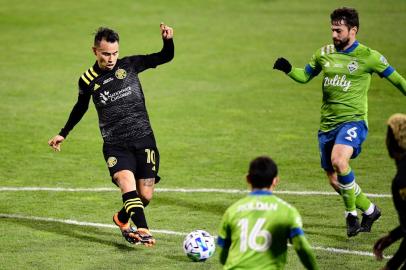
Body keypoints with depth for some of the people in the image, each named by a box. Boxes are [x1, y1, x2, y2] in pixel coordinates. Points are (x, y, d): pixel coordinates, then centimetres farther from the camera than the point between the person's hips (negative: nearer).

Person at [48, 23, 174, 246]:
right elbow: (81, 107, 21)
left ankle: (122, 218, 33)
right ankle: (143, 231, -38)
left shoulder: (130, 65, 2)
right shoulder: (88, 80, 2)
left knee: (145, 196, 3)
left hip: (143, 139, 1)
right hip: (115, 145, -1)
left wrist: (168, 40, -14)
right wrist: (63, 134, 28)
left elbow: (165, 57, 7)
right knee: (128, 185, -26)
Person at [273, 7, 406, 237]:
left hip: (353, 120, -6)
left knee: (339, 160, -31)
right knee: (334, 179, 6)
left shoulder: (368, 57, -5)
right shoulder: (324, 54, 8)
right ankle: (370, 211, 29)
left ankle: (352, 213, -13)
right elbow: (305, 76, 19)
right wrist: (288, 69, 0)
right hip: (328, 123, 6)